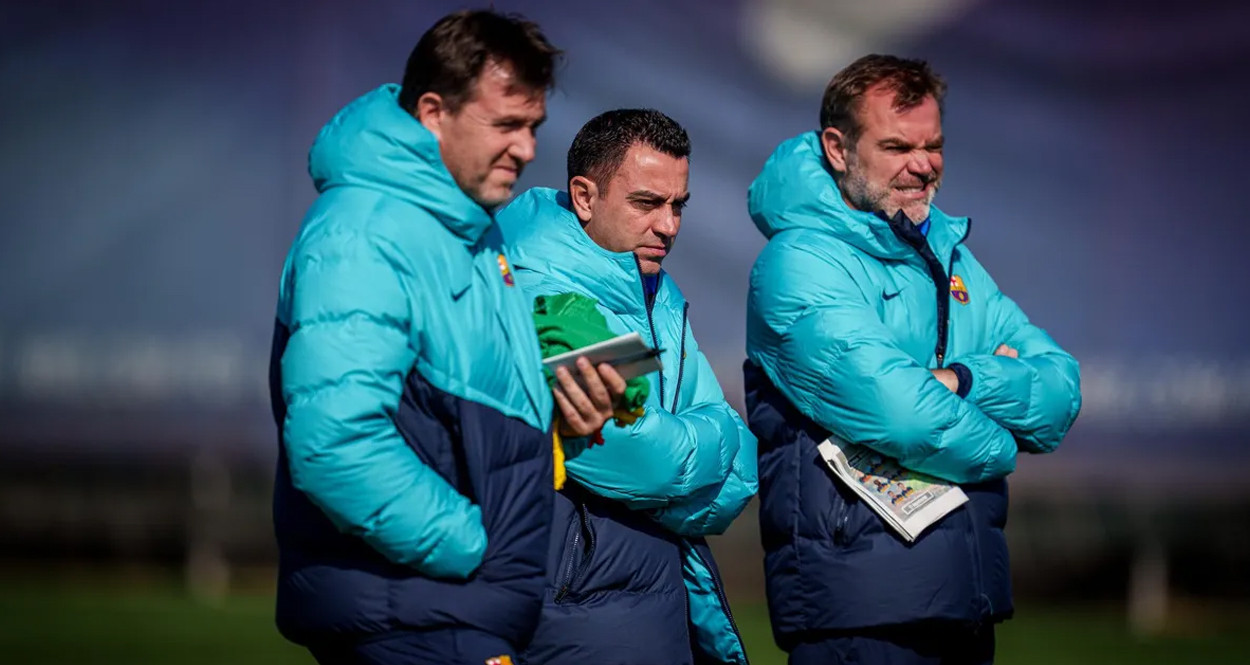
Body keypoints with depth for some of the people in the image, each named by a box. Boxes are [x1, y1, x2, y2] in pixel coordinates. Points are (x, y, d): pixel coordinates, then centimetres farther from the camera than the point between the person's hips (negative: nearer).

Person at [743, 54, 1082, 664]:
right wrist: (997, 445, -3)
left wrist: (960, 380, -13)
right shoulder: (798, 264, -10)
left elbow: (1060, 397, 5)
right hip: (859, 611, -7)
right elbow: (904, 419, -21)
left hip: (969, 597, 7)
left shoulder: (949, 258, 15)